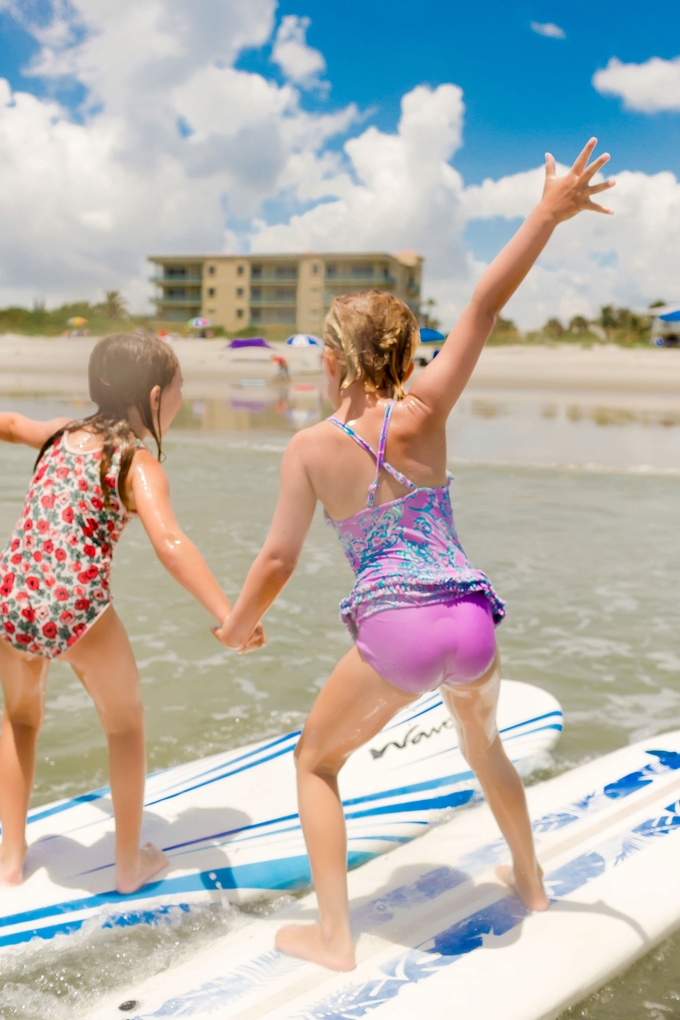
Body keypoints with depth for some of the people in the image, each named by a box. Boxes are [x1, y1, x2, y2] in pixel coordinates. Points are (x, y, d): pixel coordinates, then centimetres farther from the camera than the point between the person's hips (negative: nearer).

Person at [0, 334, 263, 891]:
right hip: (78, 611, -5)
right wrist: (228, 614, -28)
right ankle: (130, 864, 31)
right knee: (126, 723, 20)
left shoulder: (64, 433, 11)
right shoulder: (139, 464, -7)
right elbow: (169, 543, -23)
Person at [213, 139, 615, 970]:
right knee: (483, 744, 33)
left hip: (395, 632, -3)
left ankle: (333, 935, 20)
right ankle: (530, 881, 50)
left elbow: (278, 560, -2)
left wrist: (238, 624, 15)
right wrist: (546, 215, -4)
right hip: (472, 621, 4)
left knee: (315, 761, 20)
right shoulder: (423, 413, -3)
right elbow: (483, 308, -7)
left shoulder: (310, 448, -5)